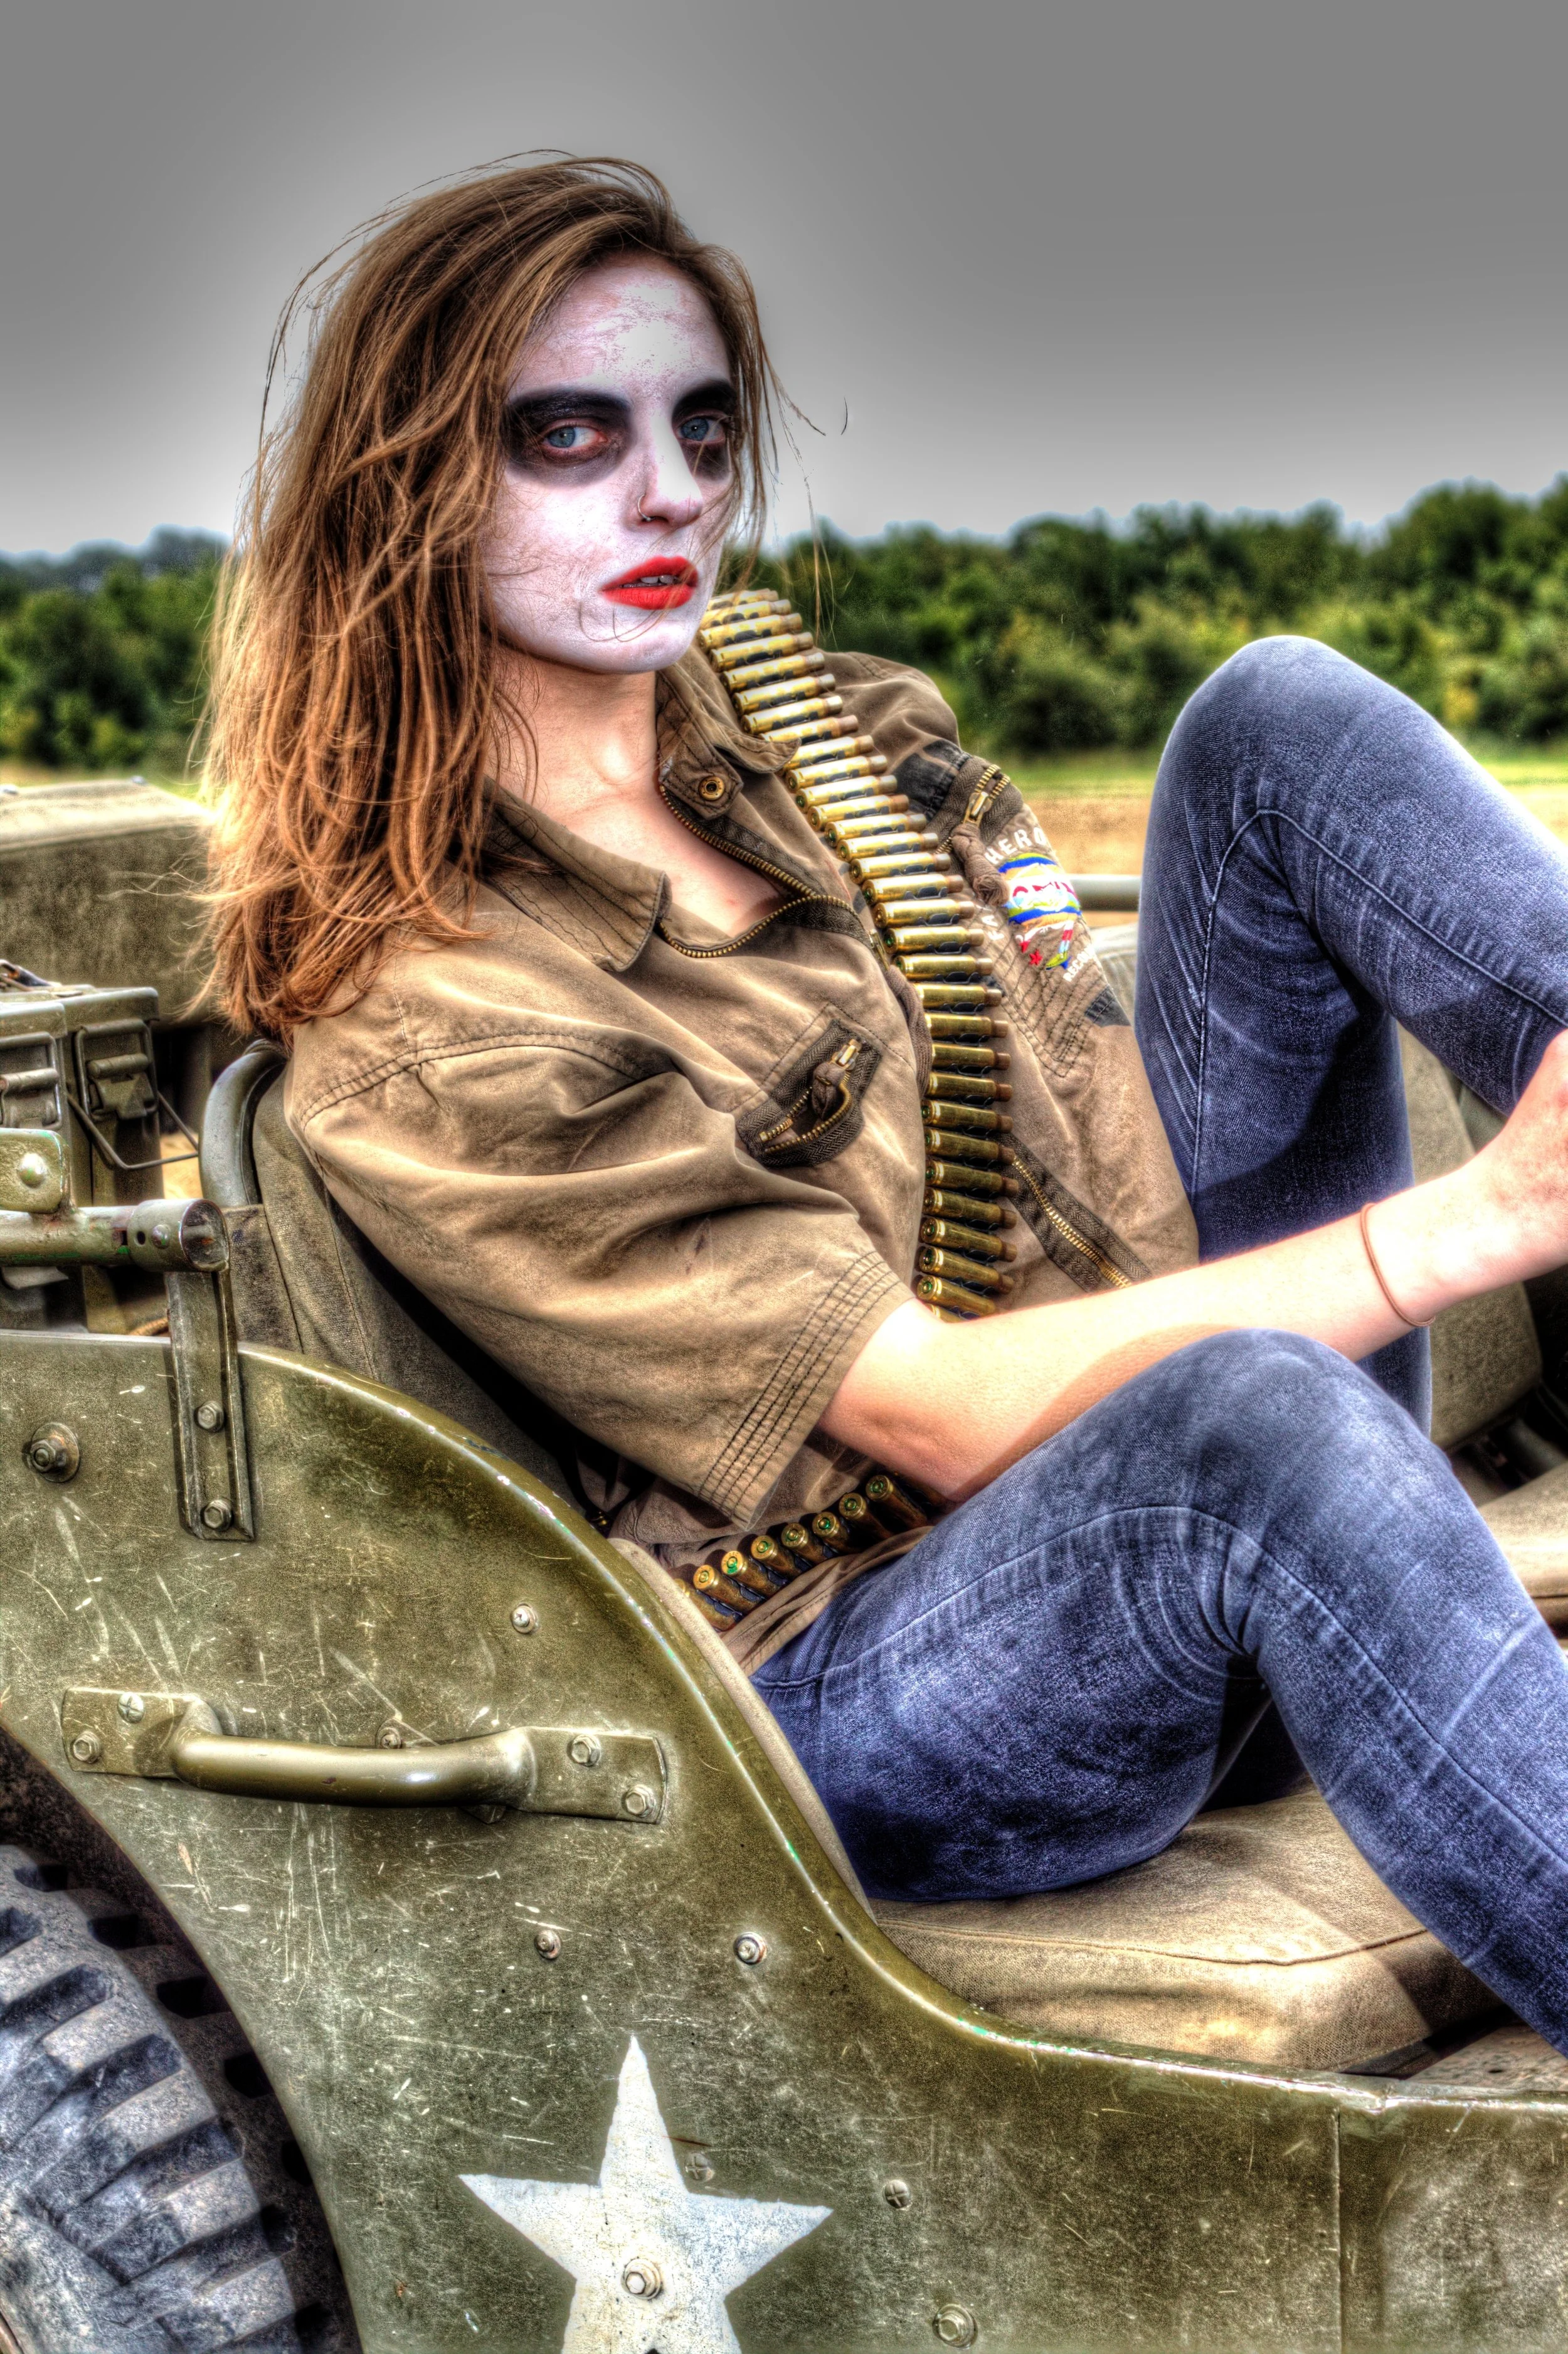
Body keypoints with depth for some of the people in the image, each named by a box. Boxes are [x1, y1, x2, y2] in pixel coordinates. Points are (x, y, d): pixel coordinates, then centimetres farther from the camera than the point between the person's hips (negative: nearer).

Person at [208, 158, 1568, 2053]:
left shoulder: (830, 728, 9)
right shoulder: (418, 1040, -15)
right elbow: (946, 1415, -20)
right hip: (860, 1708, -7)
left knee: (1283, 721, -8)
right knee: (1260, 1422, -42)